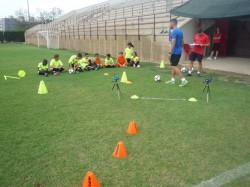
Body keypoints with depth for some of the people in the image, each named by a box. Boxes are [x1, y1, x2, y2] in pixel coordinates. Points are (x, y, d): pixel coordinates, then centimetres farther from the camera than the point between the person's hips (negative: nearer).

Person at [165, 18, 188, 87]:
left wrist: (170, 52, -23)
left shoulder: (174, 31, -15)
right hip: (179, 51, 9)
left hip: (175, 52, -9)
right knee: (174, 66, 16)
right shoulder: (180, 31, 13)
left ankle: (184, 80, -11)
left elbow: (173, 42, -23)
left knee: (174, 66, -7)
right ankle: (172, 80, 21)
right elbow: (182, 42, 19)